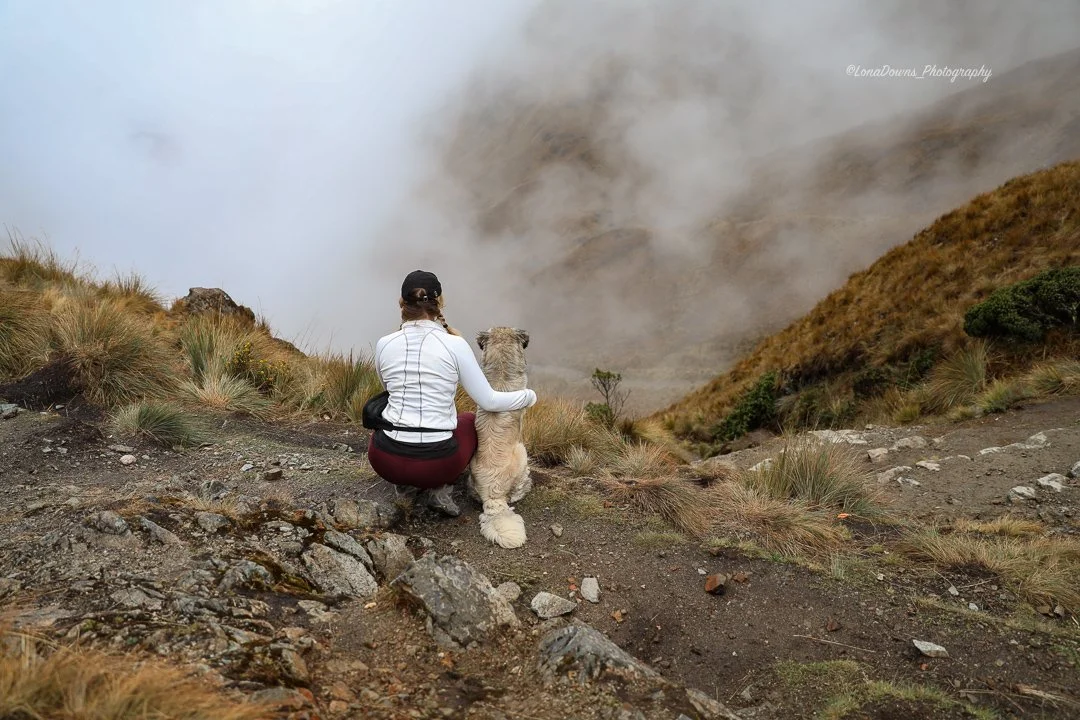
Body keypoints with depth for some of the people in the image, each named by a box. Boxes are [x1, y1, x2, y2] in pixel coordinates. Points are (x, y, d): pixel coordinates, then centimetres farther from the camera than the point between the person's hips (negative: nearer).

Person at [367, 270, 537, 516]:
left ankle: (407, 483, 15)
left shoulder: (384, 344, -1)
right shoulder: (454, 344, -9)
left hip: (386, 460, 3)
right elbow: (488, 401, -2)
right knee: (471, 421, 32)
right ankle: (439, 489, 8)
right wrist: (529, 396, 15)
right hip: (436, 463, -3)